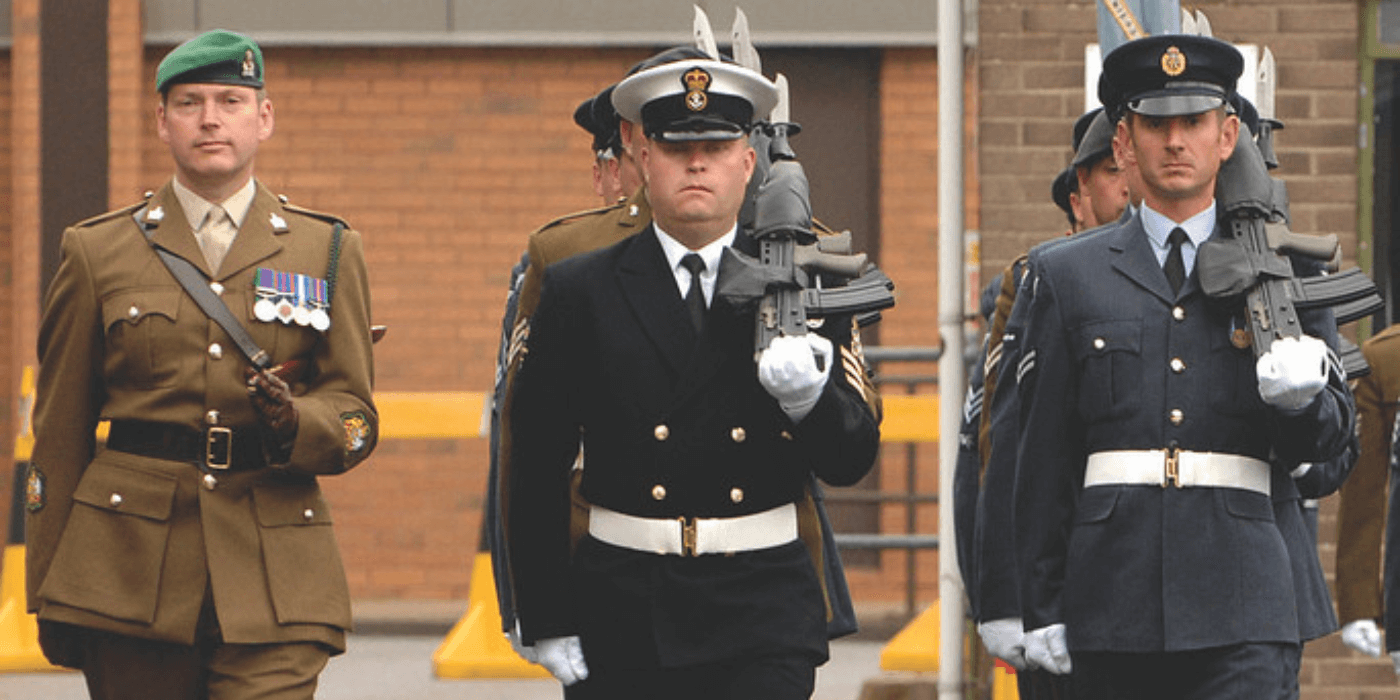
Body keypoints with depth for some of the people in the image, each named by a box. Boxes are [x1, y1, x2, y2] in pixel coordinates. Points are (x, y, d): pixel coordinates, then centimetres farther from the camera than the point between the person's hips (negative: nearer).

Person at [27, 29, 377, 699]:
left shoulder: (328, 252, 11)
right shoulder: (98, 253, 9)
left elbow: (355, 419, 10)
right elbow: (59, 435, 10)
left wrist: (290, 423, -14)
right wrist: (48, 598, 8)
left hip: (273, 582, -1)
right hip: (131, 564, 1)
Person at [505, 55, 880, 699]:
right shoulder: (578, 294, 4)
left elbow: (852, 460, 4)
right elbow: (535, 472, 4)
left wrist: (810, 398, -18)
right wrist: (546, 619, 0)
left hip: (764, 621, 0)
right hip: (626, 615, 1)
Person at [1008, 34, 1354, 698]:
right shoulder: (1067, 276, 10)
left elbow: (1331, 435, 11)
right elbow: (1043, 456, 9)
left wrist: (1300, 395, -14)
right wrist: (1042, 609, 5)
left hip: (1241, 617, -1)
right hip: (1114, 605, 1)